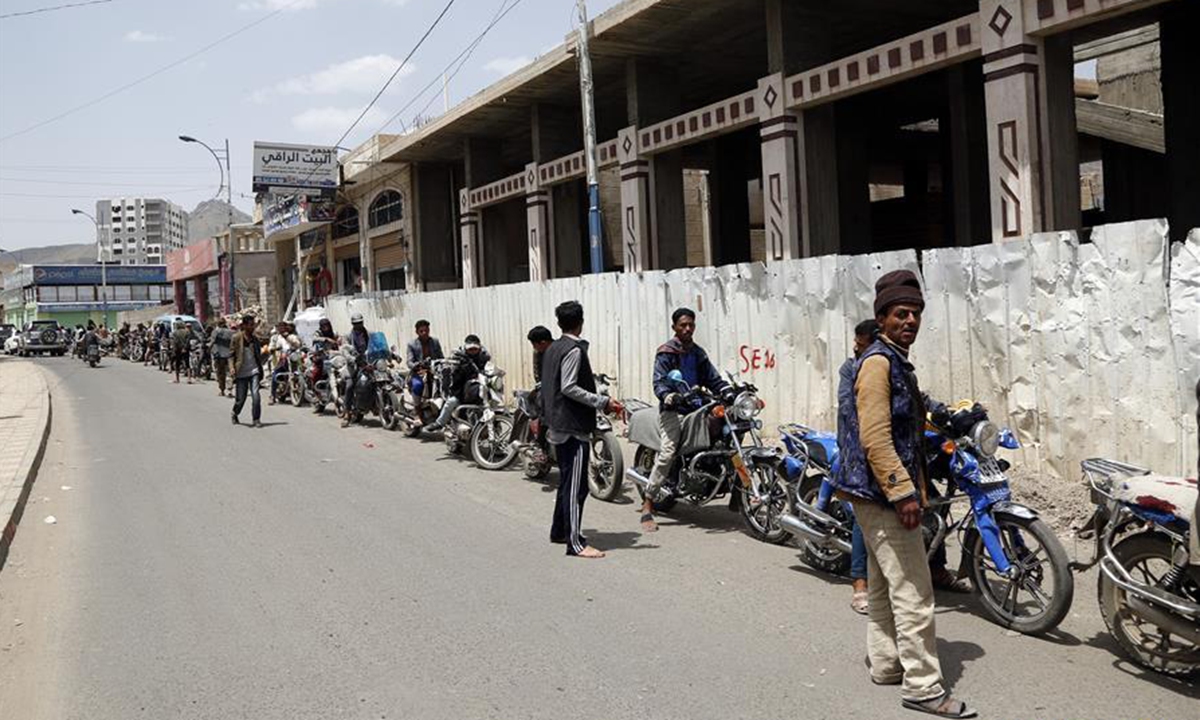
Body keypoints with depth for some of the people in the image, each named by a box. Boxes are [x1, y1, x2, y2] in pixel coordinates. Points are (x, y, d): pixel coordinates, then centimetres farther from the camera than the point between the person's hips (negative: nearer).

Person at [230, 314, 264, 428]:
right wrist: (232, 368, -15)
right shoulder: (236, 338, -2)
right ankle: (235, 414, 34)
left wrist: (260, 370, 15)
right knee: (240, 399, 4)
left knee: (256, 395, -12)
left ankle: (256, 419, -2)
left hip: (254, 371, 2)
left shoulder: (255, 339, 9)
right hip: (241, 373, -2)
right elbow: (231, 355, -1)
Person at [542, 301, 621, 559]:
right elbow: (569, 387, -21)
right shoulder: (574, 350, -14)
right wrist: (603, 402, -21)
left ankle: (559, 530, 28)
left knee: (567, 481, 19)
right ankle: (576, 543, -10)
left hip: (559, 425, 10)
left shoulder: (552, 349, 14)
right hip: (574, 426, -10)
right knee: (576, 486, -9)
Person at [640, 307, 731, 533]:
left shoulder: (698, 353, 21)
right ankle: (647, 506, -17)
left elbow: (713, 378, 19)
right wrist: (667, 396, -32)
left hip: (695, 407, 6)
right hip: (672, 409, -6)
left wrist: (729, 392, 2)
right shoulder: (666, 352, 0)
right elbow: (659, 381, -11)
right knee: (667, 452, -22)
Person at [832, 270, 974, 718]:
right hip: (883, 494, -11)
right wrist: (903, 493, -24)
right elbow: (875, 437, -23)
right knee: (912, 590, -8)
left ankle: (884, 664, 27)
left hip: (882, 495, 11)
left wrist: (912, 488, 23)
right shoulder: (877, 362, -15)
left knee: (884, 583, 17)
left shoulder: (895, 362, 17)